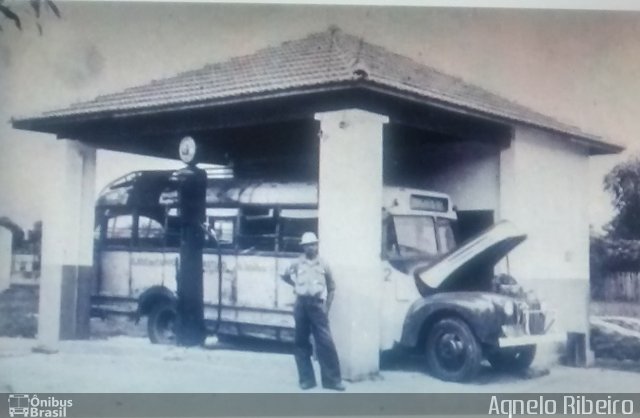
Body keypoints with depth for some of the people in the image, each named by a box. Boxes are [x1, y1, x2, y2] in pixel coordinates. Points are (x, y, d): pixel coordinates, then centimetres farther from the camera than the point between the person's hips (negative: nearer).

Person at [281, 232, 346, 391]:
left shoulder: (323, 265, 4)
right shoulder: (297, 264, 5)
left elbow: (331, 288, 8)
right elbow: (285, 276, 21)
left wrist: (327, 306, 0)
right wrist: (297, 285, 8)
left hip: (317, 305, -1)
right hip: (301, 305, 1)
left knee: (325, 342, -6)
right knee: (301, 342, 6)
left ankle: (332, 379, 1)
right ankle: (306, 379, 16)